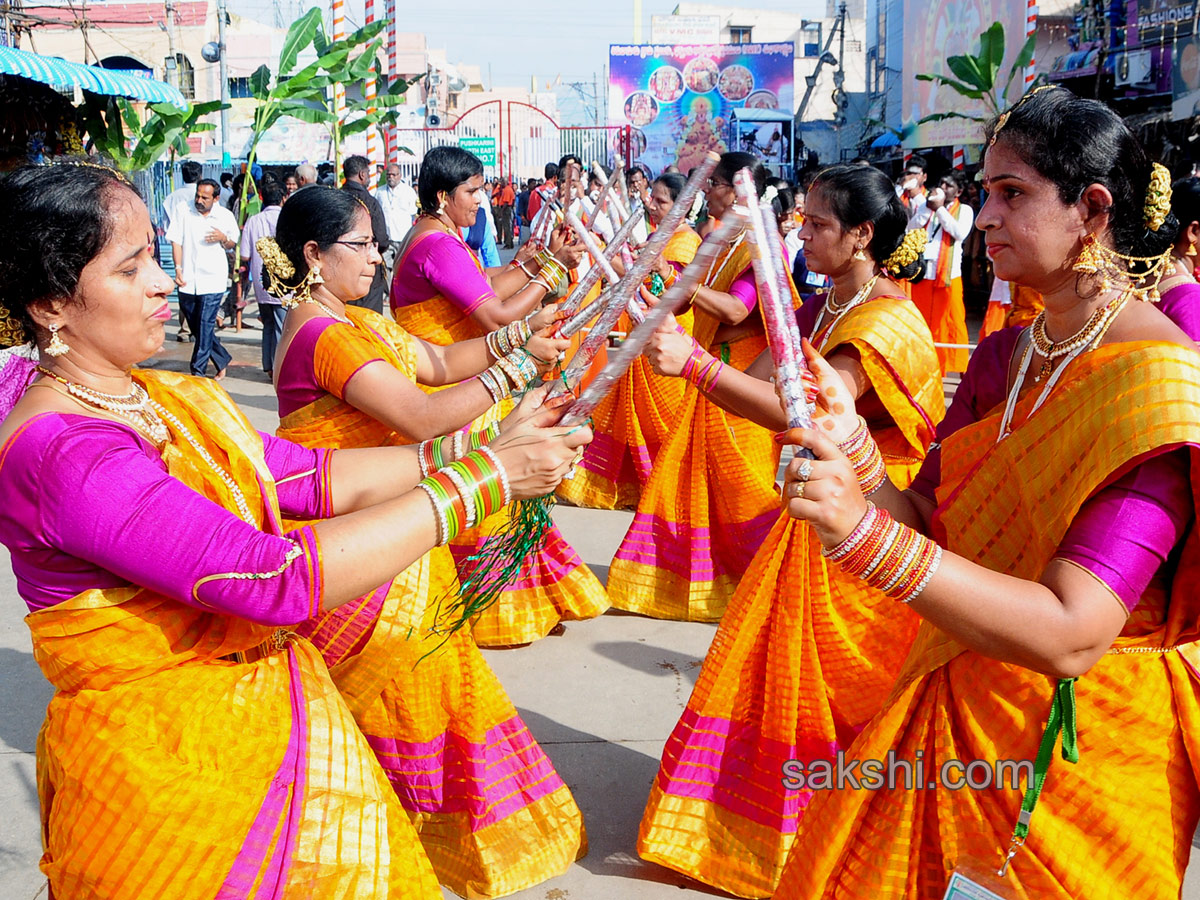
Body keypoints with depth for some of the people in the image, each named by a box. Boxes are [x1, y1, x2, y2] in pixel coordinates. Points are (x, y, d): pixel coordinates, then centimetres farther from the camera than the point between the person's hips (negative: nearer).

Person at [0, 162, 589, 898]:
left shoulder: (164, 398, 5)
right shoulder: (61, 451, -24)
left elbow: (315, 477, 2)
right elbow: (277, 580, -30)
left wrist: (481, 448, -6)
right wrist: (479, 481, -27)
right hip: (169, 775, -8)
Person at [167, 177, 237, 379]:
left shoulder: (226, 216, 4)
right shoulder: (185, 213, 4)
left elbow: (233, 244, 13)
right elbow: (176, 241, 5)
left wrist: (224, 239, -10)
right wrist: (178, 269, -6)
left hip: (213, 280, -2)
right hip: (188, 281, 3)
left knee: (205, 326, -8)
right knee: (195, 326, 9)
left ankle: (198, 372, -2)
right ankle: (223, 359, 26)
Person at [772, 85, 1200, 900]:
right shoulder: (1005, 356, 4)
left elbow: (1069, 637, -30)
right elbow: (926, 523, 0)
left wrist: (866, 533, -38)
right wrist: (850, 440, -17)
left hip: (1080, 752, -7)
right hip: (955, 711, 7)